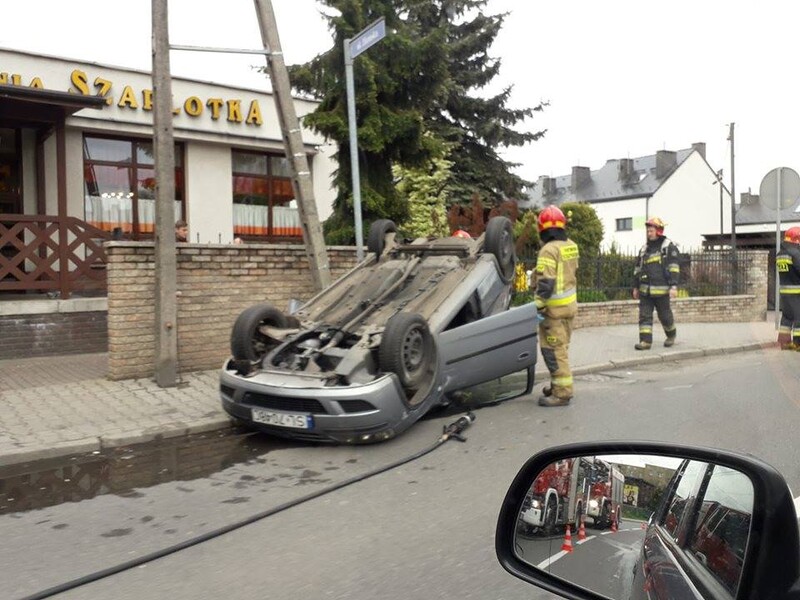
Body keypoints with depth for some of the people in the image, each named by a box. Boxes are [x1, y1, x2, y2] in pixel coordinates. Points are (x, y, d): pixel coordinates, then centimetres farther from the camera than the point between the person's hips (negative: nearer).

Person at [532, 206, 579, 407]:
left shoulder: (549, 250, -18)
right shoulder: (571, 246, 8)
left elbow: (545, 282, -23)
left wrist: (539, 306, -21)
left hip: (555, 308, -9)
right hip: (570, 304, 9)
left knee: (553, 350, -4)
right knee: (561, 348, 19)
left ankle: (562, 392, -3)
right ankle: (559, 384, 30)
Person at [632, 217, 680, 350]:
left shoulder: (669, 247, -3)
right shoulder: (644, 249, 14)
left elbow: (673, 268, -11)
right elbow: (638, 268, 19)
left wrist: (674, 286, -20)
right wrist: (636, 287, 18)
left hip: (661, 289, -5)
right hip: (645, 289, 5)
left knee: (664, 315, 7)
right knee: (644, 315, -3)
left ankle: (671, 334, 32)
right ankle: (645, 341, -3)